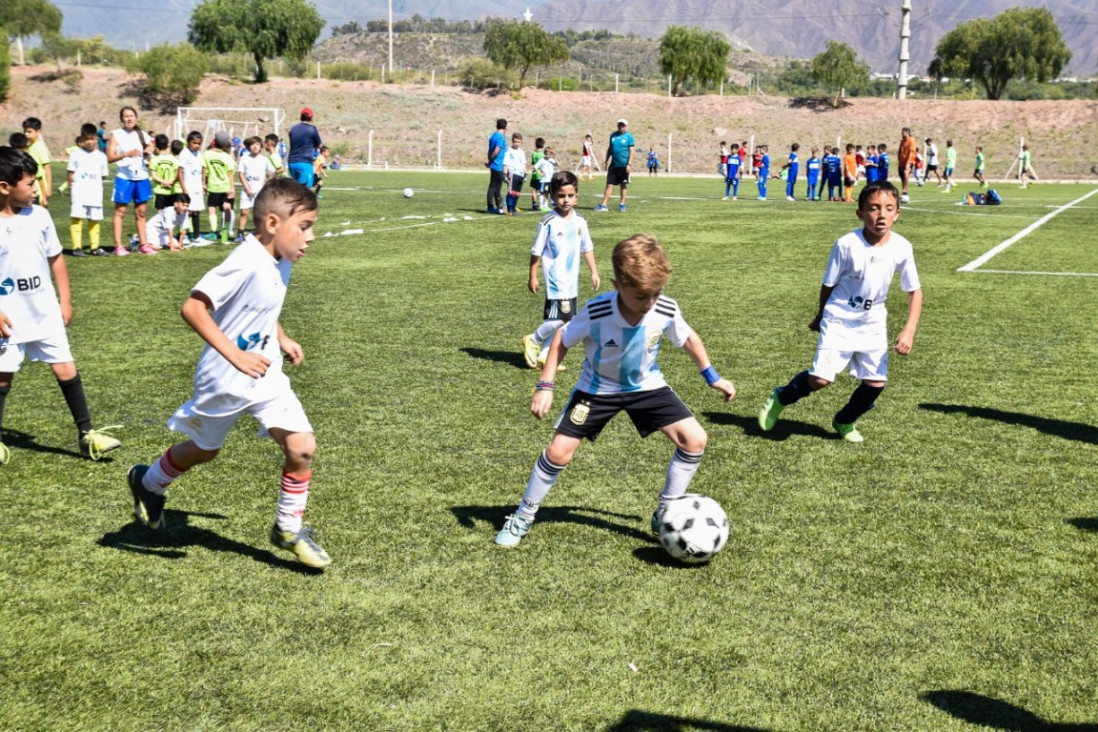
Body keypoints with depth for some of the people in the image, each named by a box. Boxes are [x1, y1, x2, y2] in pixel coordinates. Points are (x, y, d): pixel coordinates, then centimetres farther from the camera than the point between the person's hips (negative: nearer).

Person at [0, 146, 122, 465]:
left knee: (66, 370, 2)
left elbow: (55, 259, 8)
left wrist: (65, 301, 7)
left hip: (45, 313, 3)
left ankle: (86, 434, 11)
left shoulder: (38, 215, -2)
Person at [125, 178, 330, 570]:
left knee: (302, 446, -8)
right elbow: (193, 307, -31)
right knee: (204, 450, 17)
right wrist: (235, 356, -34)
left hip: (266, 376, 6)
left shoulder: (280, 263, 0)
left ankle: (288, 528, 11)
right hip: (224, 380, -6)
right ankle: (148, 483, 48)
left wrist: (282, 339, 7)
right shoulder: (246, 262, -27)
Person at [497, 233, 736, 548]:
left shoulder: (666, 311, -24)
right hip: (599, 387, -2)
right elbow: (562, 340, -13)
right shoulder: (596, 313, -31)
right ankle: (523, 517, 15)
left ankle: (666, 514, 6)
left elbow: (688, 339, -1)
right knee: (559, 451, -8)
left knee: (695, 439, -11)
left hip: (646, 385, 2)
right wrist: (545, 386, -17)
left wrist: (713, 377, 6)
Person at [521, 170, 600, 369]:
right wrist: (532, 277, -5)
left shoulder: (580, 222, 4)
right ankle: (532, 341, 8)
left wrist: (594, 272, 12)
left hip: (572, 280, 7)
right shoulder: (549, 223, -12)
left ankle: (543, 355, 21)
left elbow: (587, 249, 15)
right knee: (560, 318, -14)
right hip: (556, 280, -6)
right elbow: (536, 252, -6)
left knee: (562, 321, 9)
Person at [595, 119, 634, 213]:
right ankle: (603, 205, -1)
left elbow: (631, 151, -7)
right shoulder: (613, 135, 8)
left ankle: (622, 204, 17)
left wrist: (629, 164, -15)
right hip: (613, 165, 4)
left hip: (624, 165, -4)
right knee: (609, 185, 0)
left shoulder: (629, 136, -4)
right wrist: (606, 162, 13)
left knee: (624, 185, 7)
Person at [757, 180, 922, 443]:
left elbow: (915, 291, 0)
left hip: (873, 324, 4)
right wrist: (820, 317, 9)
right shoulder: (846, 244, -20)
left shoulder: (901, 248, -11)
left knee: (876, 382, 0)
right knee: (820, 379, -15)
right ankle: (780, 398, 16)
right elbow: (828, 285, -5)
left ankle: (845, 421, 29)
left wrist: (909, 331, -10)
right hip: (839, 320, -4)